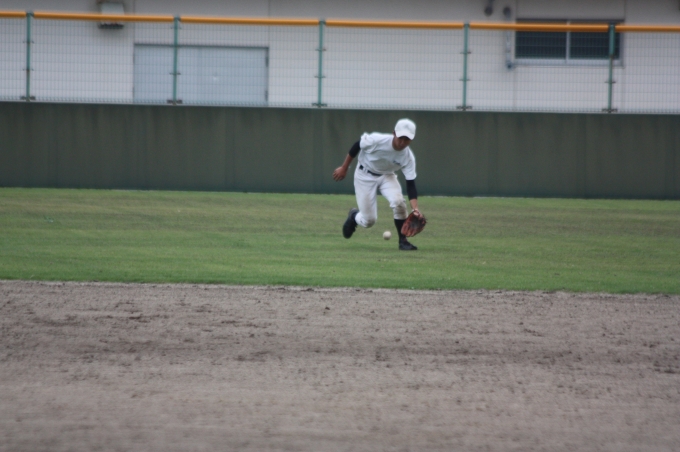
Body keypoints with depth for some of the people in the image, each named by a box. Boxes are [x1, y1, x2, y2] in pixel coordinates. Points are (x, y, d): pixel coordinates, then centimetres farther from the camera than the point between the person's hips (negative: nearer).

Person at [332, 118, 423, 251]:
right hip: (365, 175, -2)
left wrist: (415, 209, -34)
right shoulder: (377, 140, -31)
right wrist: (344, 168, -7)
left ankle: (403, 241, -8)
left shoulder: (408, 158, -22)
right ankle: (353, 216, 34)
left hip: (387, 176, 2)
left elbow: (411, 185, -21)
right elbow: (356, 146, -13)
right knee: (368, 221, -4)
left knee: (398, 202, -27)